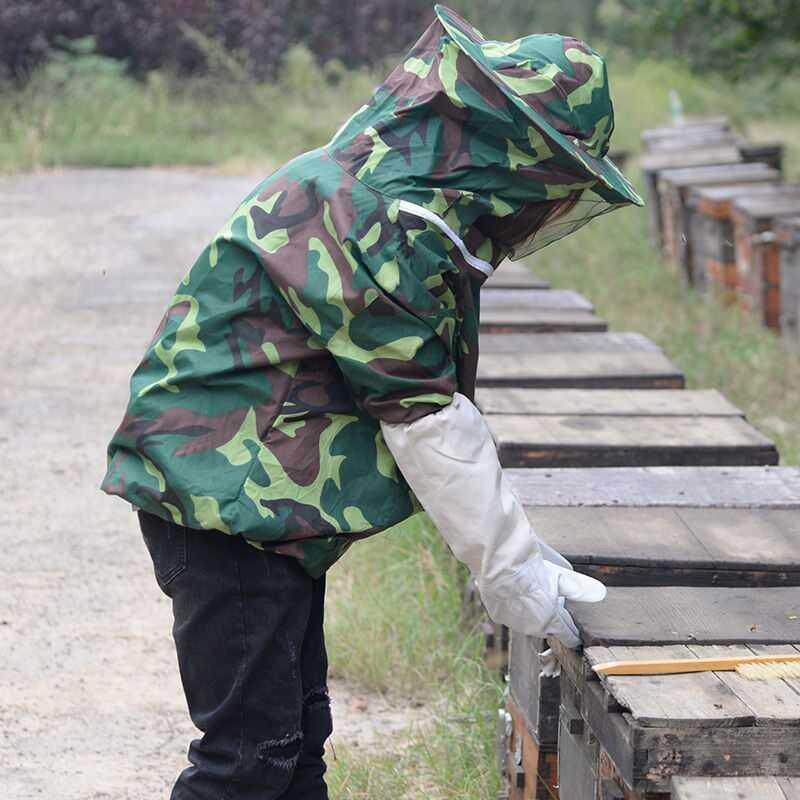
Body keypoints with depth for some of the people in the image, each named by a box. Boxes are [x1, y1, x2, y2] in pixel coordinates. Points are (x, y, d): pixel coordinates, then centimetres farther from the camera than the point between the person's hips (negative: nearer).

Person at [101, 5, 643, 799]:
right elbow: (422, 416, -19)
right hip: (225, 492, -11)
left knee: (299, 733, 16)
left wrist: (517, 543, 13)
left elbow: (436, 399, 15)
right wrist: (507, 566, -11)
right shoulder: (390, 226, -21)